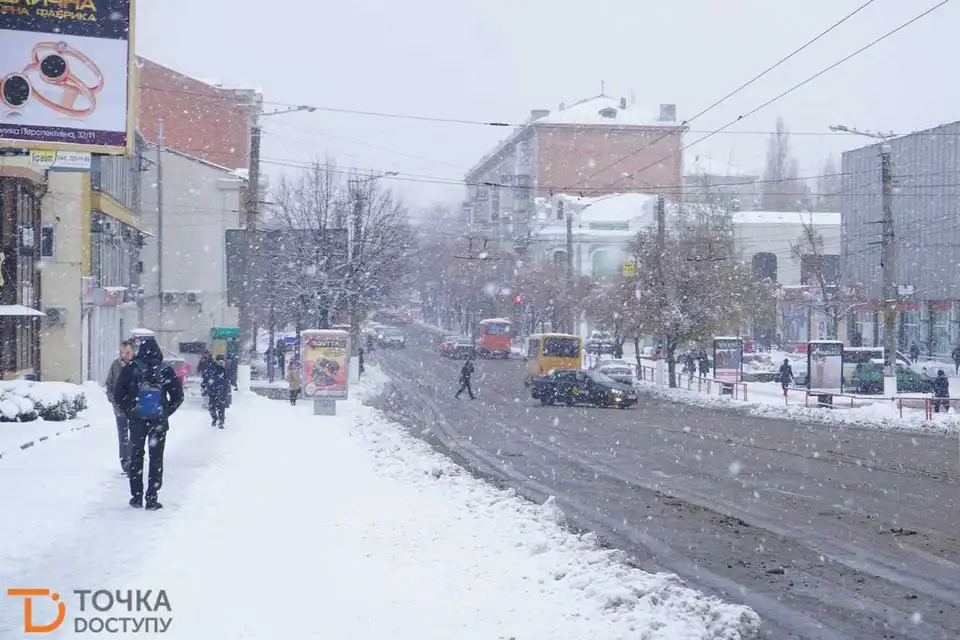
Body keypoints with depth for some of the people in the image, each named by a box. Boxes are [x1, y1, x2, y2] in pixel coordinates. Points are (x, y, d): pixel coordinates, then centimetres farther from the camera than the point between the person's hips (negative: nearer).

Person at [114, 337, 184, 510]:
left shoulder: (130, 369, -4)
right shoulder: (166, 370, -3)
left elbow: (118, 394, -6)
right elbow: (178, 396, -2)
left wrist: (128, 411, 5)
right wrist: (166, 413, 7)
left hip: (136, 420, 1)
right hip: (159, 421, 0)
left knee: (136, 457, 13)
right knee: (156, 459, 5)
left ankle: (136, 497, 14)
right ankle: (151, 499, 2)